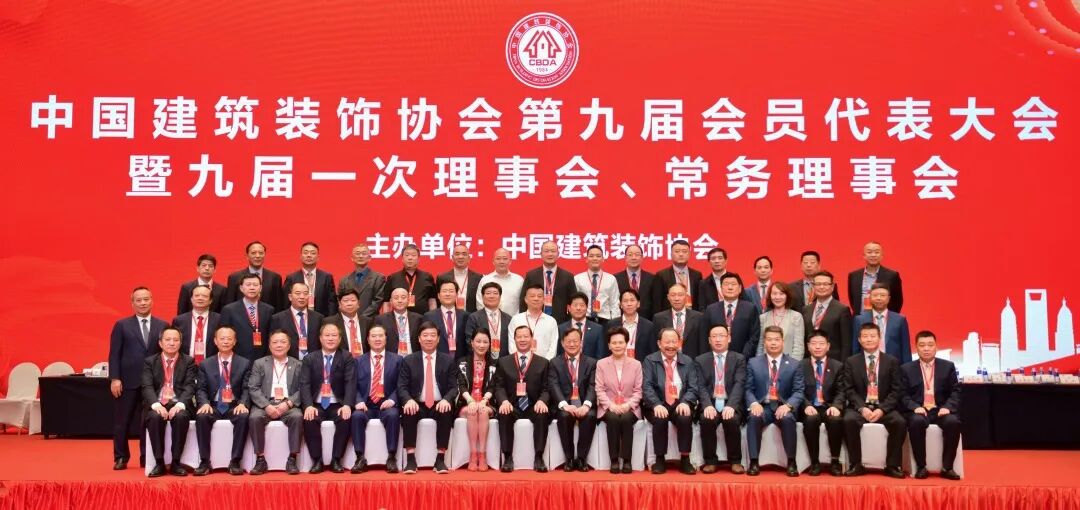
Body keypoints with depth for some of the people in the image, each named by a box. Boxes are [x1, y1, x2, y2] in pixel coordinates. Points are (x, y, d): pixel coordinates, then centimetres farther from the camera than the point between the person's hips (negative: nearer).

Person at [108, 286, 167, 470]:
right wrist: (114, 378, -8)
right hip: (128, 381, -1)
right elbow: (114, 354, 1)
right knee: (122, 422, 4)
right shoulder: (122, 325, 5)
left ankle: (147, 458, 16)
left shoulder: (163, 326, 7)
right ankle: (121, 458, 16)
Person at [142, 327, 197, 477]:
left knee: (181, 417, -34)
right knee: (155, 417, -33)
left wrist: (180, 404, -21)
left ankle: (176, 462, -23)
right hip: (157, 404, 1)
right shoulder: (150, 362, 13)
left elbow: (189, 387, -1)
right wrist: (156, 404, -21)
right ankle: (159, 463, -24)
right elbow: (147, 387, -1)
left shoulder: (188, 361, 11)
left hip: (178, 404, -1)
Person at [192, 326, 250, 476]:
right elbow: (200, 389, 5)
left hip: (234, 407, -1)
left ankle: (235, 462, -27)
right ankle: (204, 461, -23)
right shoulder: (205, 364, 13)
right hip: (213, 406, 1)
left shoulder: (244, 363, 10)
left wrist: (242, 403, -19)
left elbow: (247, 389, 1)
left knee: (243, 416, -33)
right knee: (201, 416, -31)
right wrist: (204, 403, -17)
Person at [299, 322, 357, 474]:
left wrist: (347, 405, -26)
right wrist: (309, 406, -22)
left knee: (345, 419, -31)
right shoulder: (309, 359, 8)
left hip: (337, 405, -1)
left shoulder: (347, 358, 4)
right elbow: (304, 384, -3)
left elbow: (351, 382, -9)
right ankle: (317, 460, -16)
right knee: (310, 419, -30)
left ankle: (336, 460, -17)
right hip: (316, 405, 1)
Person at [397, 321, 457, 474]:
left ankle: (440, 459, -27)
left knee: (447, 413, -32)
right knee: (408, 412, -32)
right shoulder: (409, 360, 7)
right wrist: (409, 400, -22)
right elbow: (402, 386, 1)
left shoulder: (448, 360, 7)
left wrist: (446, 400, -21)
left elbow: (453, 387, 2)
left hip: (439, 405, 0)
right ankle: (410, 459, -27)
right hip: (417, 405, 0)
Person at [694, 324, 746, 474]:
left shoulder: (739, 359, 9)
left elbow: (739, 384, -5)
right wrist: (708, 405, -19)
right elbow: (701, 386, 1)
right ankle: (711, 461, -13)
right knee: (706, 420, -30)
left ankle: (735, 461, -14)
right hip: (711, 404, 1)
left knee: (732, 420, -32)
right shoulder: (701, 360, 12)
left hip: (730, 405, -1)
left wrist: (731, 406, -22)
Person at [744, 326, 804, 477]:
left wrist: (788, 405, -18)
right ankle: (754, 462, -27)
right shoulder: (753, 363, 11)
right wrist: (754, 403, -15)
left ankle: (791, 462, -22)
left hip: (783, 407, 0)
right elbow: (749, 389, 6)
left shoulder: (794, 365, 10)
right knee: (754, 418, -33)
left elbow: (798, 391, 1)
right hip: (762, 406, 0)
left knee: (788, 418, -34)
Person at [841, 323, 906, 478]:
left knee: (899, 422, -29)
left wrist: (882, 409, -13)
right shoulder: (851, 362, 9)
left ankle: (892, 465, -15)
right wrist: (862, 408, -15)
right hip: (860, 406, 0)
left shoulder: (892, 362, 9)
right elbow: (849, 389, 1)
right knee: (849, 420, -32)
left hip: (884, 408, 0)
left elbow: (896, 390, 2)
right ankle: (856, 464, -20)